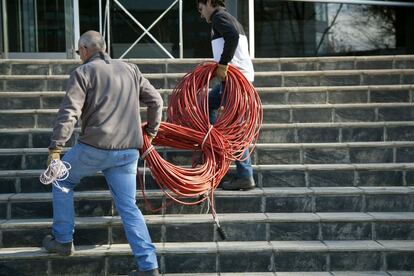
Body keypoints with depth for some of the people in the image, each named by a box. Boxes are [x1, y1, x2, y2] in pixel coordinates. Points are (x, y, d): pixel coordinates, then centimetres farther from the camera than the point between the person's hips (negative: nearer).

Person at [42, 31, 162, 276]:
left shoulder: (83, 73, -1)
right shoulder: (130, 70, 15)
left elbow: (69, 113, -11)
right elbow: (156, 101, 15)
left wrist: (55, 149, -12)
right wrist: (151, 132, 26)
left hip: (94, 148, -4)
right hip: (129, 151, 5)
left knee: (62, 181, 22)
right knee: (128, 207, 9)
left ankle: (63, 240, 27)